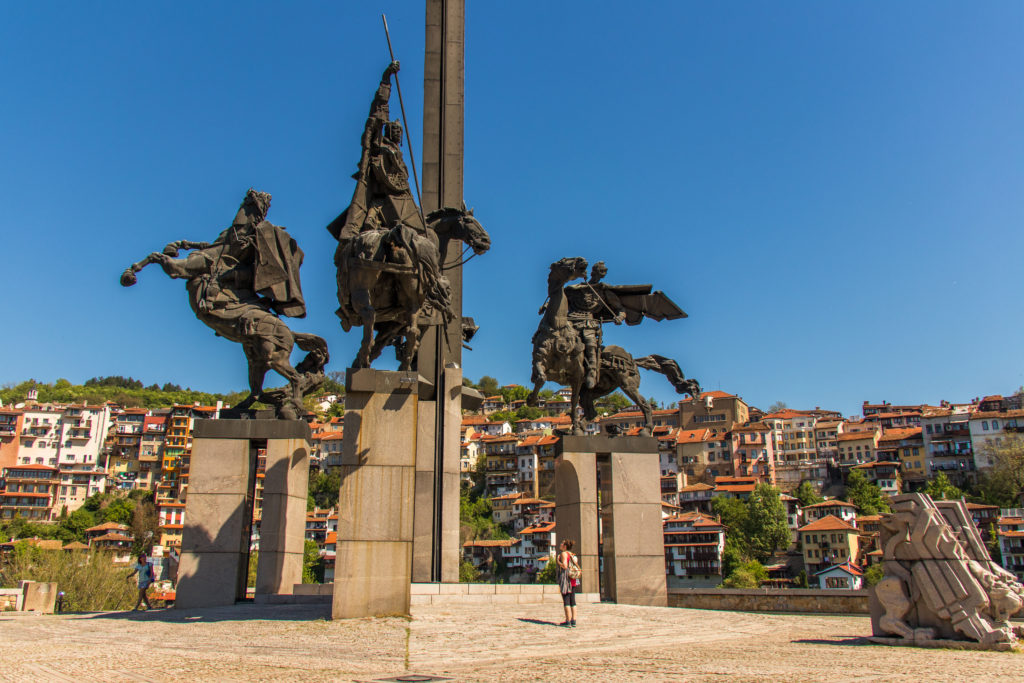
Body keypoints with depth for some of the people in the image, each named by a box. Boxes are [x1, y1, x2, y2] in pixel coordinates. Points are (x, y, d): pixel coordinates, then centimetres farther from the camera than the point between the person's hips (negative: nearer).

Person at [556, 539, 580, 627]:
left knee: (566, 600, -6)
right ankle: (574, 621, 5)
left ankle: (568, 621, -8)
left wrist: (558, 561, -4)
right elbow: (577, 567, 14)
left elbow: (564, 566, -16)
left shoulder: (563, 553, -6)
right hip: (573, 580, 8)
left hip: (565, 578, -8)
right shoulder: (573, 555, 16)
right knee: (572, 600, 6)